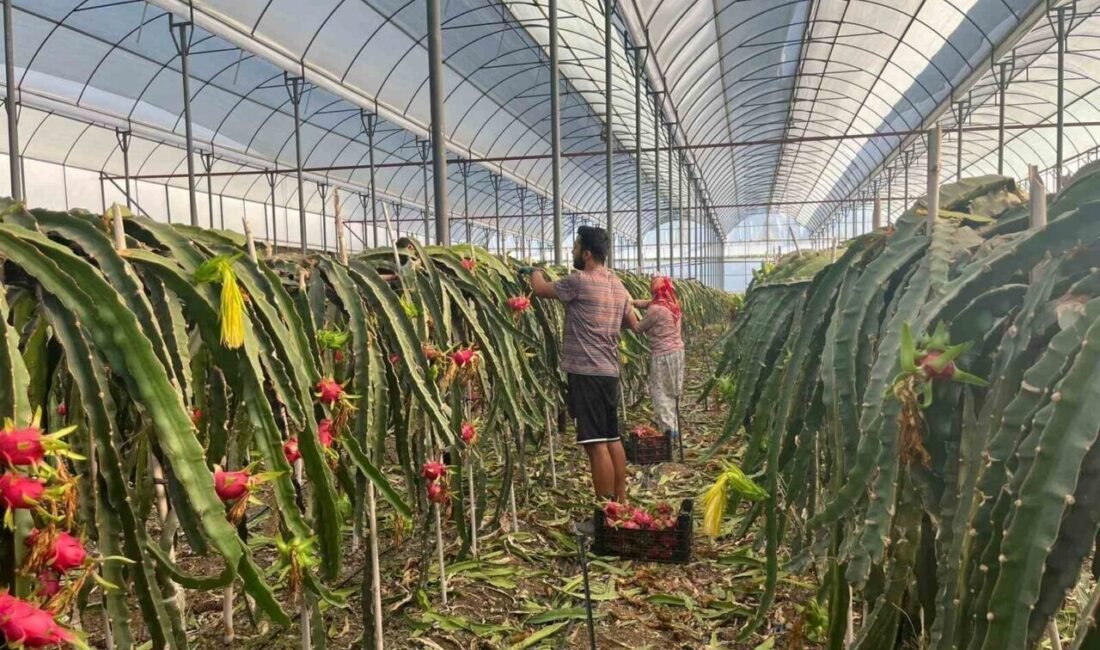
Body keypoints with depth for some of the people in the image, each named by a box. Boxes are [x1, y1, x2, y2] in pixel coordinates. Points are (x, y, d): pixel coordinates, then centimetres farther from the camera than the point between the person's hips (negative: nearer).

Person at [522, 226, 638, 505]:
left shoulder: (580, 281, -12)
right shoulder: (618, 286, 13)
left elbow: (541, 289, -1)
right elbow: (632, 324, 23)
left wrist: (534, 271, 19)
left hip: (586, 372, -9)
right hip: (609, 371, 9)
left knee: (596, 443, -6)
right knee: (612, 439, 14)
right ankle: (620, 503, 22)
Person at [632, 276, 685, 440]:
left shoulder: (655, 309, -17)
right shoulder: (672, 305, 8)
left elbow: (639, 328, -8)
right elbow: (647, 303, 15)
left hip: (662, 355, -8)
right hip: (677, 351, 8)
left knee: (660, 393, 0)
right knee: (671, 392, 15)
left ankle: (667, 429, -2)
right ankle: (674, 428, 20)